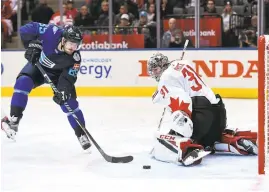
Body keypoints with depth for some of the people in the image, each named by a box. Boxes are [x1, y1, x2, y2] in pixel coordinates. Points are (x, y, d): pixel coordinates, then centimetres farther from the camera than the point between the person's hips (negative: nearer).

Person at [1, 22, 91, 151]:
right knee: (23, 82, -26)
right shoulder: (52, 33, -34)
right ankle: (13, 120, -22)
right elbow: (25, 30, -24)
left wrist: (63, 91, -43)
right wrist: (31, 46, -29)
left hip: (58, 73, 0)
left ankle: (81, 135, 4)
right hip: (38, 64, 0)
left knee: (69, 102, -10)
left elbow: (68, 78, -27)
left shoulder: (75, 58, -30)